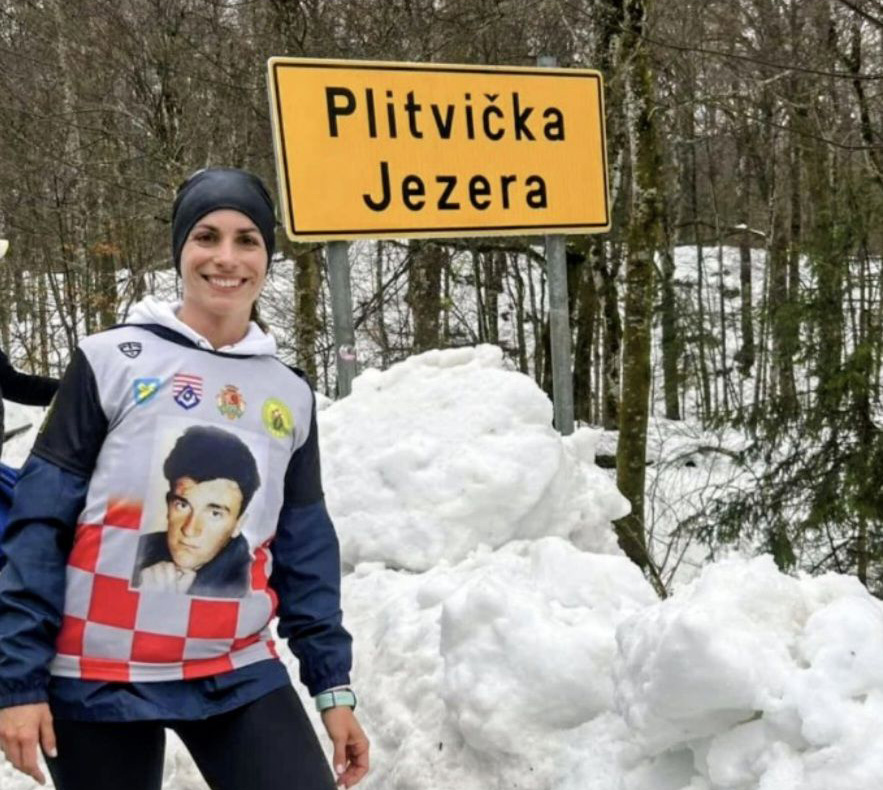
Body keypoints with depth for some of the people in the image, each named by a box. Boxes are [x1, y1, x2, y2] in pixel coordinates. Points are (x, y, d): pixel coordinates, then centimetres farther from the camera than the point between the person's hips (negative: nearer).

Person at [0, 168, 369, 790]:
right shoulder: (111, 360, -4)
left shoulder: (290, 394, 8)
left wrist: (332, 685, 7)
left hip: (240, 675, 3)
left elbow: (306, 550, 11)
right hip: (97, 679, -2)